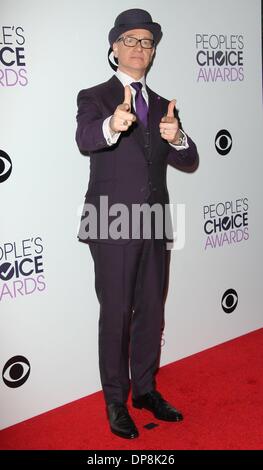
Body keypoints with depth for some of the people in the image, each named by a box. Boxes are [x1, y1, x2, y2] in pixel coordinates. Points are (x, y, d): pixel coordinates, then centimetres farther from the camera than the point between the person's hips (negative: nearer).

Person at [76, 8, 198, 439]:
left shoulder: (163, 107, 13)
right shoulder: (94, 98, -2)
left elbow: (189, 162, 4)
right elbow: (84, 140, -24)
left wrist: (177, 138, -19)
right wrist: (112, 126, -48)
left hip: (154, 226, 5)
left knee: (151, 311, 14)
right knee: (116, 316, 3)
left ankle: (146, 388, 31)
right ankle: (116, 401, 19)